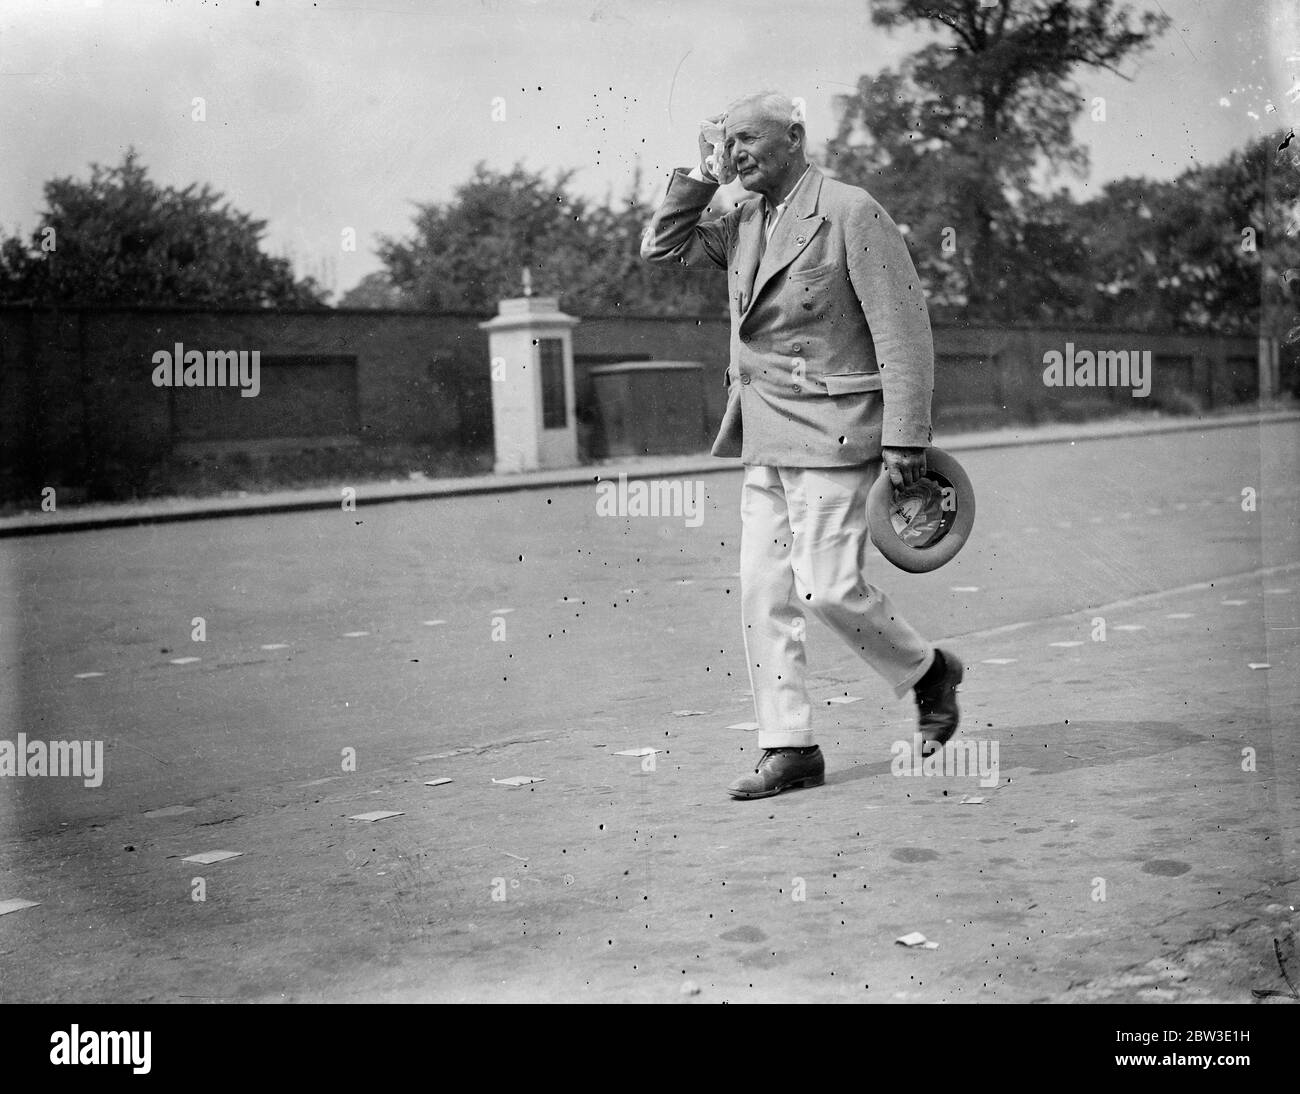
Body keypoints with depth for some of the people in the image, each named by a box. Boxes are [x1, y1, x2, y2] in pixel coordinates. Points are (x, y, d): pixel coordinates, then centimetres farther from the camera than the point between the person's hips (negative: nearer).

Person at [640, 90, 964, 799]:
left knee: (827, 587, -11)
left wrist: (905, 437, -16)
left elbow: (904, 329, -11)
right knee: (762, 593, 3)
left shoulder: (851, 212, -8)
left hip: (830, 431, -7)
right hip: (764, 439, 7)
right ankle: (789, 749, 11)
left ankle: (930, 673, 15)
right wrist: (701, 175, 10)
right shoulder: (743, 224, 13)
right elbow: (662, 248, 21)